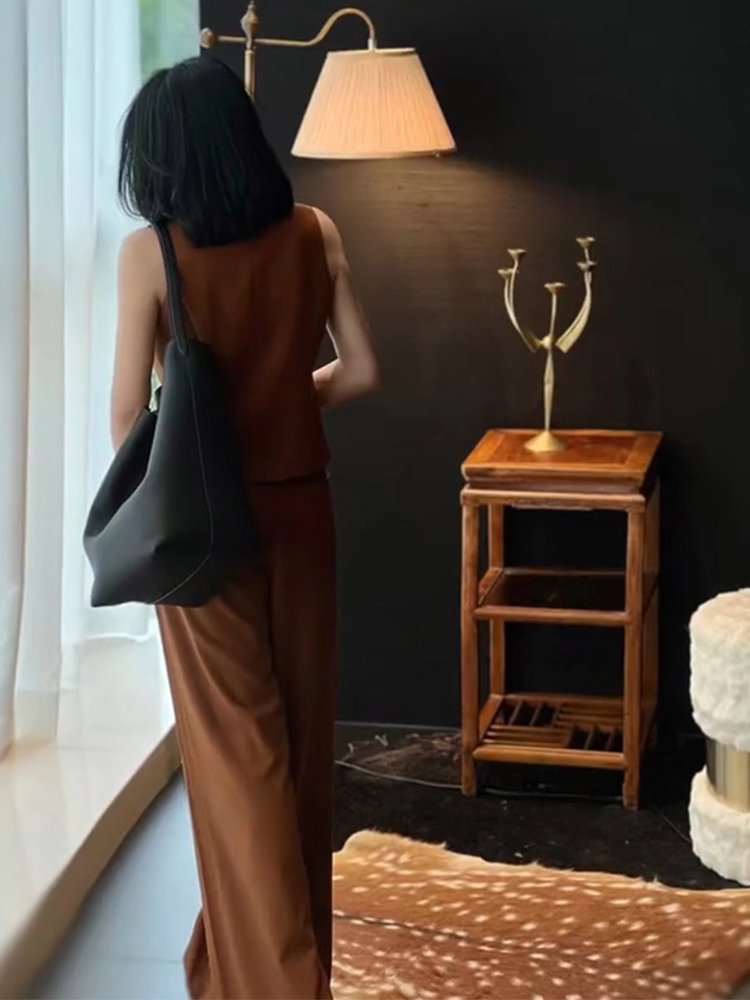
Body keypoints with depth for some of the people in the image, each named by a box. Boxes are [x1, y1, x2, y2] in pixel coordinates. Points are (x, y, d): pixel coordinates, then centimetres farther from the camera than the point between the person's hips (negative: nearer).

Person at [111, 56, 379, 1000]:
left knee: (235, 745, 3)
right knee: (300, 734, 15)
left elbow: (129, 410, -10)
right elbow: (362, 370, 0)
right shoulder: (314, 234, -3)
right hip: (298, 511, 4)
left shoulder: (150, 253, -12)